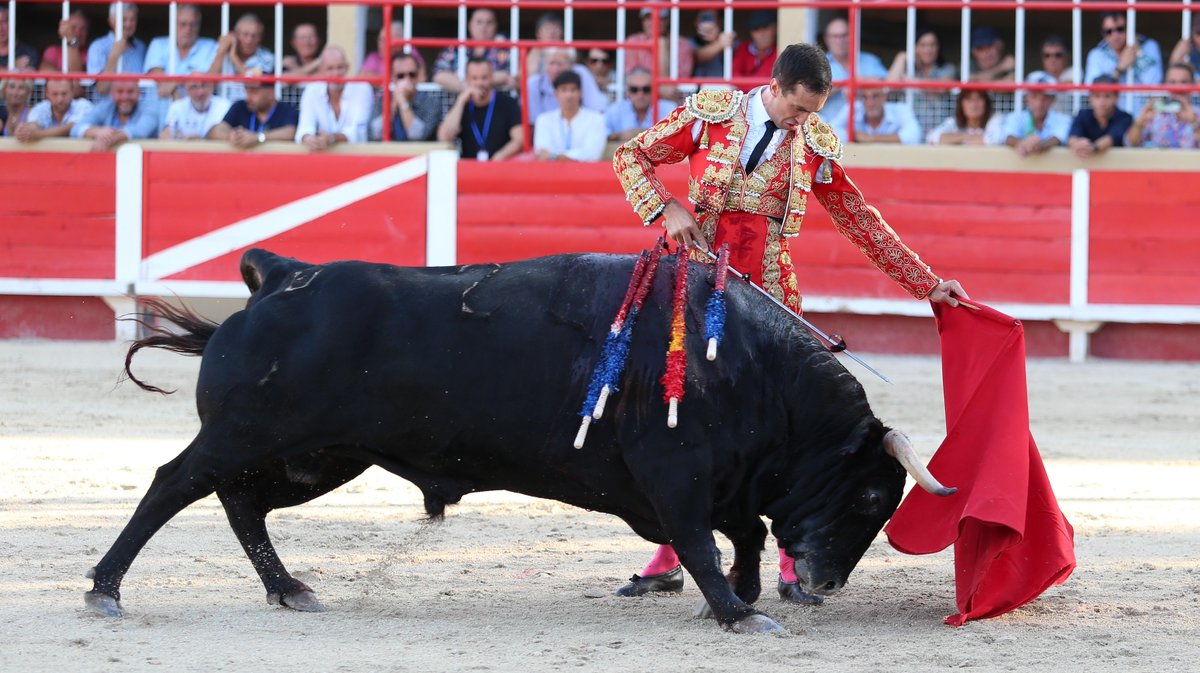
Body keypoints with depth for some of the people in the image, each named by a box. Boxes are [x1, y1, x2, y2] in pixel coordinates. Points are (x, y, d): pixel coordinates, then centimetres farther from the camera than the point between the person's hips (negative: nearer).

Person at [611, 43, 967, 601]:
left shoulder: (814, 147, 3)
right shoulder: (708, 115, -3)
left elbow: (861, 222, 11)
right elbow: (630, 157, 4)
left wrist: (927, 284, 12)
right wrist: (666, 208, -12)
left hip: (768, 295, 1)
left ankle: (793, 567, 0)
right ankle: (667, 560, 12)